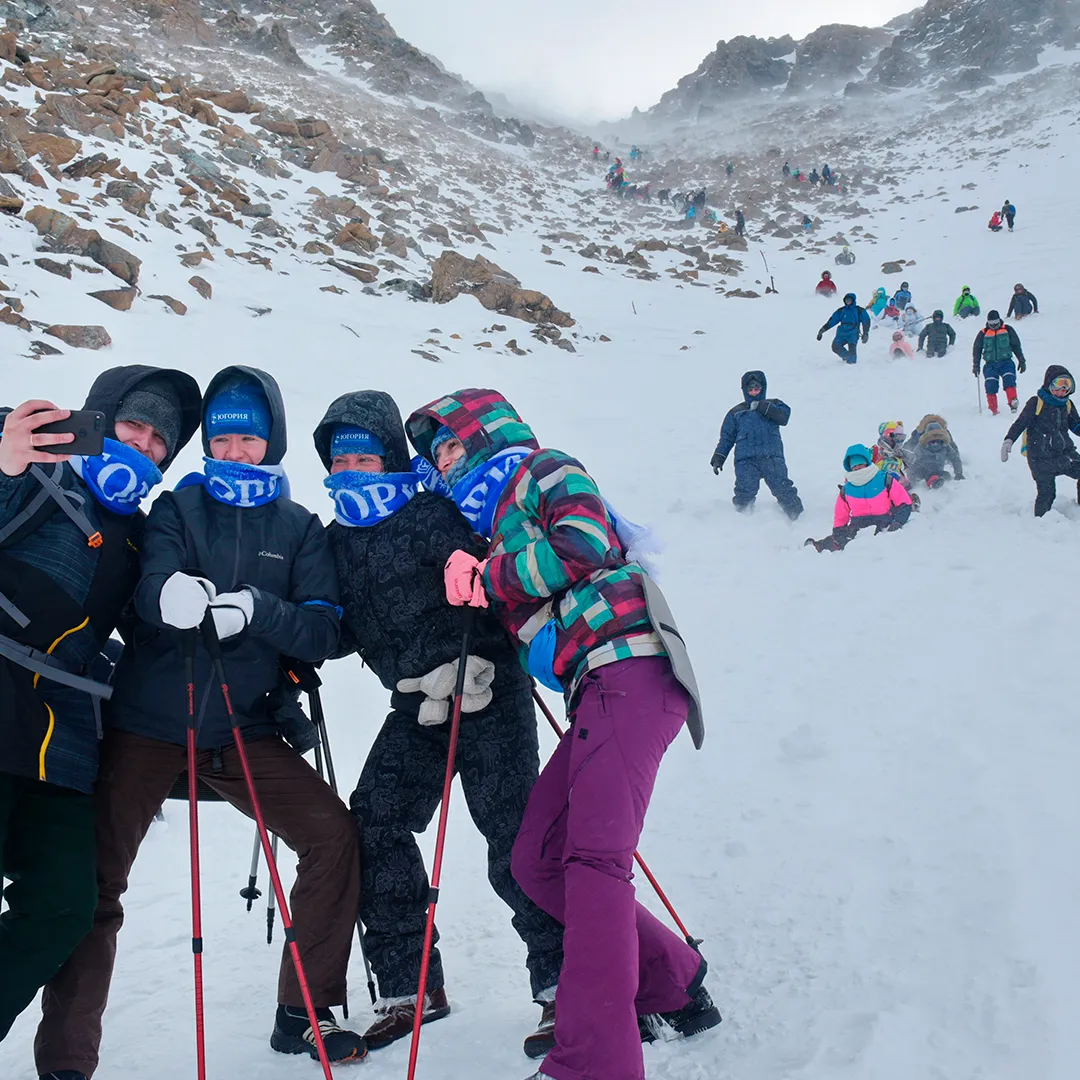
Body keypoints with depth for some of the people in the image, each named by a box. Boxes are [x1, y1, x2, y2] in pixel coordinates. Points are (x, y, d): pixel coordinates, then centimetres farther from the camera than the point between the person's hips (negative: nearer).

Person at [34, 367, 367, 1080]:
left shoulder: (301, 529, 7)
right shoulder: (177, 509, 3)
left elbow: (324, 633, -6)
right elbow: (150, 596, -15)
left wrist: (254, 609, -24)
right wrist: (174, 595, -38)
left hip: (243, 730, 2)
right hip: (146, 725, -1)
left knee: (335, 836, -8)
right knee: (93, 881, -4)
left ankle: (303, 1015, 7)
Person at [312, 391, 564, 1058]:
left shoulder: (430, 515, -6)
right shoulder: (337, 541, 13)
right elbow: (340, 629, 14)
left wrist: (478, 662, -27)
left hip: (485, 695, -6)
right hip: (416, 708, 7)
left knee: (514, 841, -11)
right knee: (373, 829, -4)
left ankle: (566, 986, 1)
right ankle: (409, 988, 8)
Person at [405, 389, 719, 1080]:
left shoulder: (543, 469, 7)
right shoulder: (500, 521, 32)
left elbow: (583, 547, -12)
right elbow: (507, 619, 28)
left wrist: (487, 579, -3)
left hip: (630, 665, -9)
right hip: (598, 688, 9)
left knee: (594, 855, -20)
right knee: (537, 863, 6)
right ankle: (673, 986, 17)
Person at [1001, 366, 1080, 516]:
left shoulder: (1067, 405, 11)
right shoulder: (1036, 403, -6)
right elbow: (1020, 423, -7)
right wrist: (1009, 440, -20)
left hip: (1065, 452, 5)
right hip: (1041, 458, -5)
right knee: (1046, 493, -7)